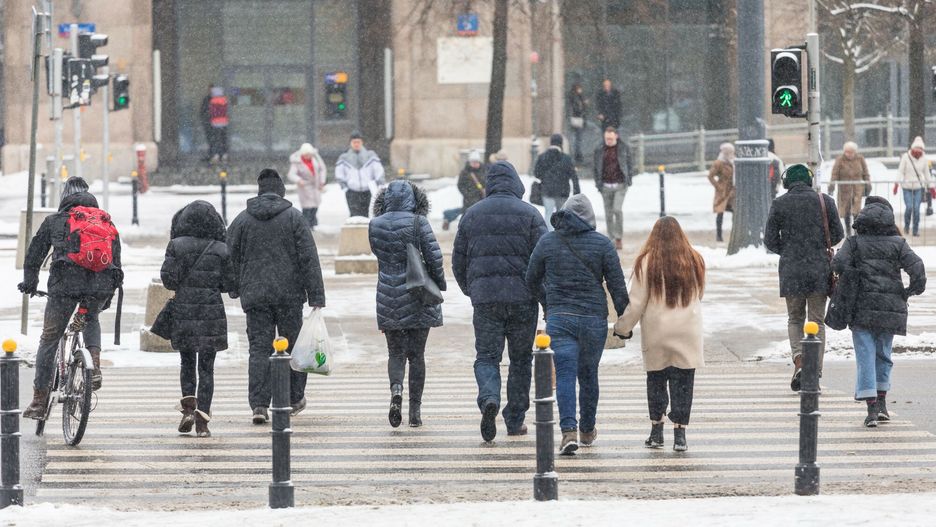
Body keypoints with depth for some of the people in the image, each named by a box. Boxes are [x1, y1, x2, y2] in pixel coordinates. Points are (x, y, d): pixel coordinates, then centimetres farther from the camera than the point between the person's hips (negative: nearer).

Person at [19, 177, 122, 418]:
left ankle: (39, 400, 9)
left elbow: (33, 255, 17)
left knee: (49, 339, 8)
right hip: (100, 285, 2)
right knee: (92, 321, 33)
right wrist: (108, 297, 27)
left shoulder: (54, 221, 14)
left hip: (65, 284, -2)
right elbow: (116, 260, 21)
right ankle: (95, 366, 6)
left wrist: (29, 282, 31)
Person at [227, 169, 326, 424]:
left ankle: (259, 405, -9)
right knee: (293, 345, 14)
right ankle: (295, 399, 23)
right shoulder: (294, 218, -2)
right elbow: (309, 259, -5)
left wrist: (235, 290, 23)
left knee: (259, 349, 1)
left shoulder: (241, 220, 3)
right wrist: (316, 297, -4)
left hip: (255, 295, 1)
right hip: (289, 295, -1)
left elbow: (232, 259, 8)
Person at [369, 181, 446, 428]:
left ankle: (396, 389, -18)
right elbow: (434, 256, -12)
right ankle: (415, 411, 8)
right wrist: (439, 285, 1)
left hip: (388, 297, 2)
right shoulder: (418, 223, -10)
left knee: (395, 352, 12)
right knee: (417, 354, 9)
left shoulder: (375, 225, 0)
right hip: (417, 296, -2)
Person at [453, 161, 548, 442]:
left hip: (484, 299, 1)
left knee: (486, 356, 4)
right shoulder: (529, 213, 0)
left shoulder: (472, 215, 7)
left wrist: (470, 291, 28)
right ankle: (515, 420, 14)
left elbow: (458, 261, 12)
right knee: (521, 358, 11)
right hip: (522, 297, -1)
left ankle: (489, 399, -25)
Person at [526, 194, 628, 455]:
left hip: (559, 318, 0)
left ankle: (569, 431, -21)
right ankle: (587, 430, 27)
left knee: (565, 375, -4)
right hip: (594, 320, 0)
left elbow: (532, 281, 13)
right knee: (588, 374, 15)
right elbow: (617, 286, -3)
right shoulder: (602, 244, -3)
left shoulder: (547, 242, 3)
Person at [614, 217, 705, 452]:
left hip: (656, 333, -1)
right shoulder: (695, 261, 1)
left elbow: (636, 302, -5)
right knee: (682, 384, 4)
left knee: (656, 382, 12)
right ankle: (679, 434, -1)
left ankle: (657, 432, 14)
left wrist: (623, 327, 6)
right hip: (688, 333, 1)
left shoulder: (646, 262, -7)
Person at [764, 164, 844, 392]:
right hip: (820, 270, 0)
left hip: (791, 271, 0)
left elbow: (770, 240, -1)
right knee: (817, 320, 7)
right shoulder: (825, 202, -1)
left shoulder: (779, 204, -3)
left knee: (794, 319, 13)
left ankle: (799, 361, -10)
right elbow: (838, 235, 4)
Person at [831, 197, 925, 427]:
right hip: (891, 307, 1)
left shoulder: (854, 243, 2)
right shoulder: (897, 243, 3)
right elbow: (916, 266, -7)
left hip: (862, 307, -1)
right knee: (883, 354, 18)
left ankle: (871, 408, -11)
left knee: (866, 356, -1)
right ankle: (882, 402, 19)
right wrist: (915, 288, 9)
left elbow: (838, 264, -12)